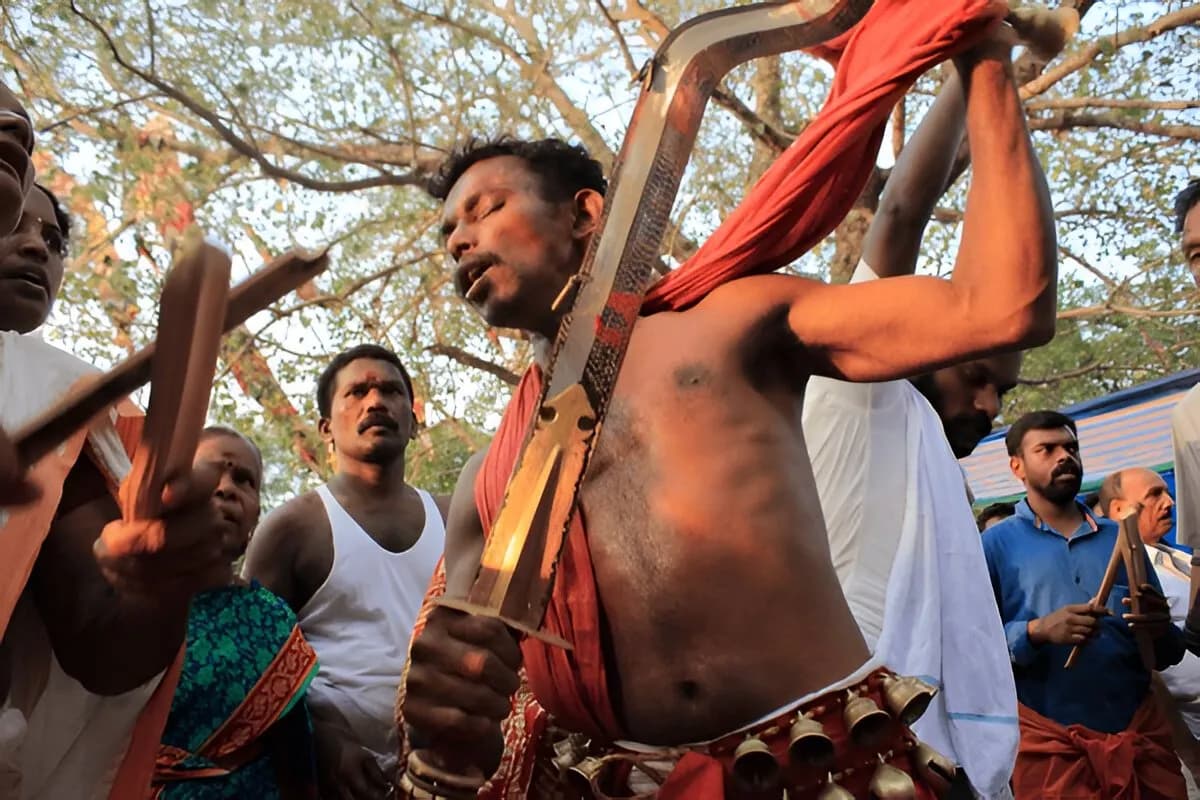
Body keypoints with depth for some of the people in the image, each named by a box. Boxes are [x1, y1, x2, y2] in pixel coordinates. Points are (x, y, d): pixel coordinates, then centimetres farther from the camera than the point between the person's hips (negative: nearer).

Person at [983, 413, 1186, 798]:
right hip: (1048, 743, -4)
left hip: (1139, 736, 4)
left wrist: (1160, 632, -9)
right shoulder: (996, 545, -1)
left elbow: (1168, 655, 13)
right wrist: (1037, 632, -24)